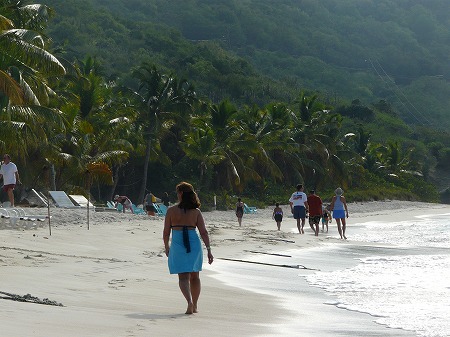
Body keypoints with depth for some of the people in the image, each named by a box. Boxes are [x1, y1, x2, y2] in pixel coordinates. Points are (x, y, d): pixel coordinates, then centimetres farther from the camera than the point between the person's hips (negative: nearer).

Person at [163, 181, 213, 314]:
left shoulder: (171, 210, -2)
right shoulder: (196, 212, 3)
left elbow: (166, 232, 0)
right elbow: (204, 232, -1)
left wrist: (166, 247, 16)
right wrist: (209, 250, 2)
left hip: (178, 244, -2)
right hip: (194, 244, 2)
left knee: (183, 277, 1)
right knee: (194, 276, 17)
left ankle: (190, 302, -22)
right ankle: (195, 306, 25)